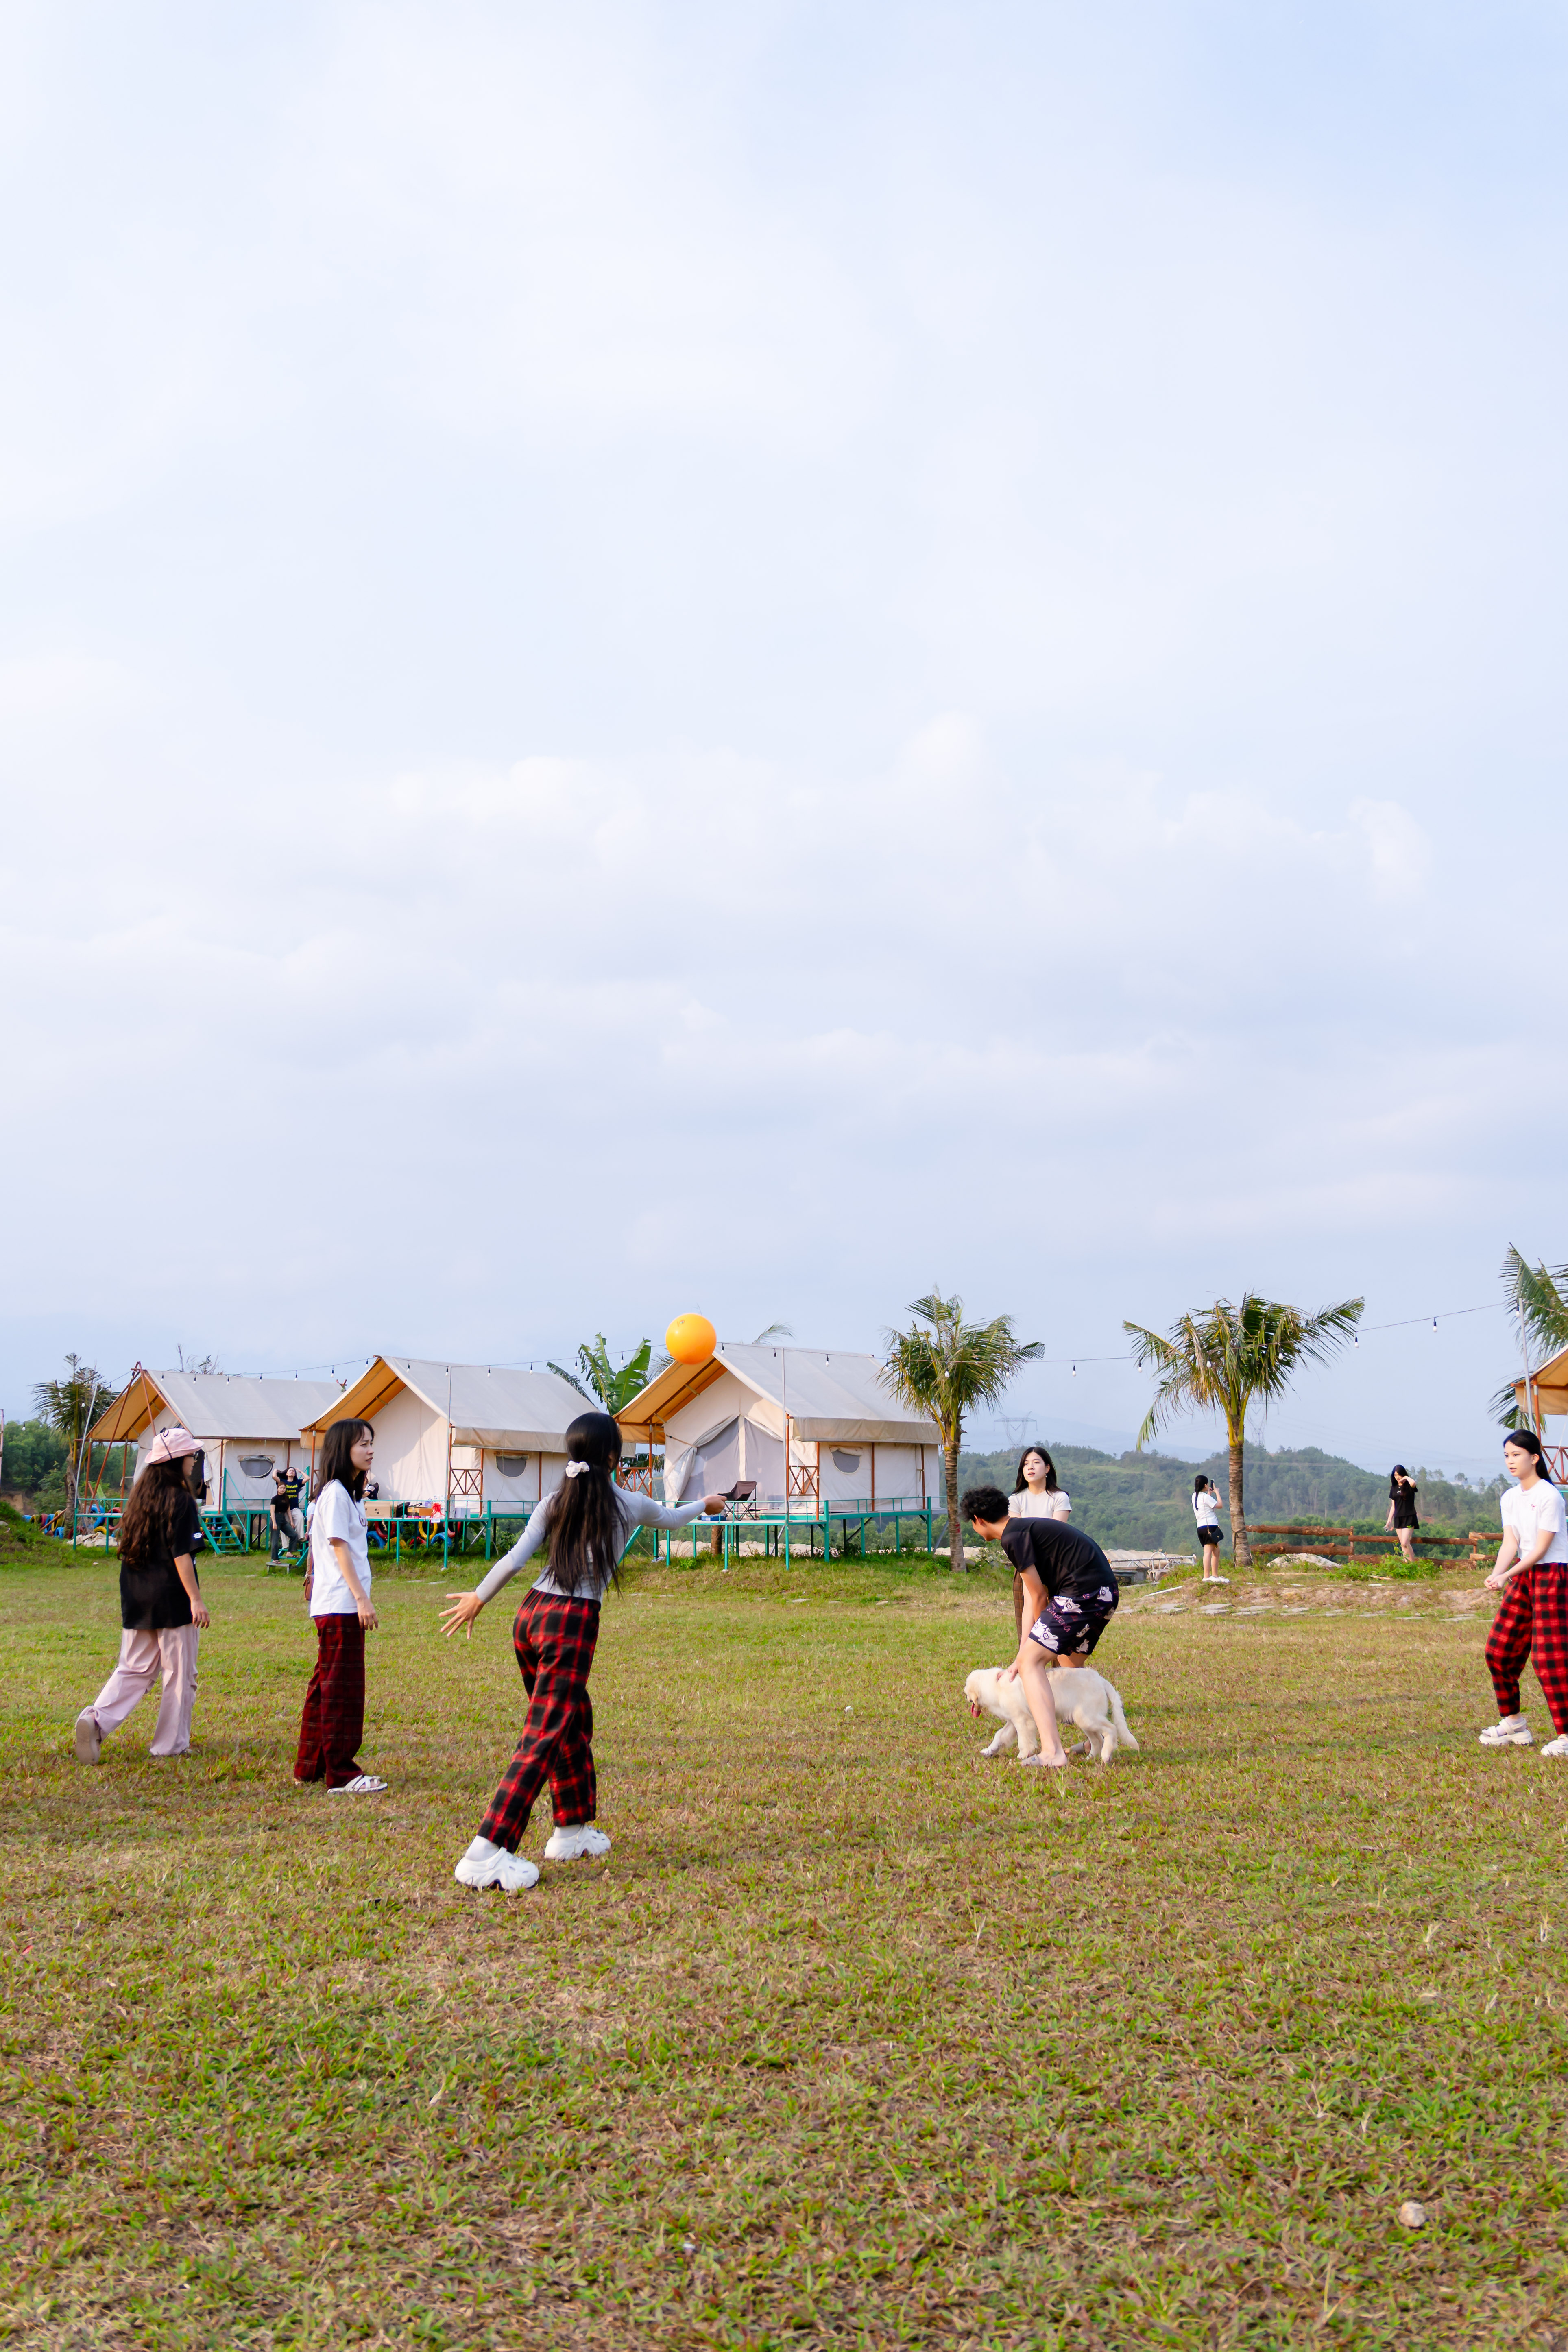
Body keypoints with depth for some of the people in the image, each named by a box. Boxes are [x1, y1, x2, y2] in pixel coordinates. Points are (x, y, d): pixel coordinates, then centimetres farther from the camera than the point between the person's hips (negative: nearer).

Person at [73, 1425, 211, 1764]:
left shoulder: (141, 1498, 10)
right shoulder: (181, 1501, -12)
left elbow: (129, 1548, 14)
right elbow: (181, 1555, -17)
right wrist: (195, 1599, -15)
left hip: (137, 1601, 7)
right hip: (172, 1599, -7)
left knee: (135, 1669, 14)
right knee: (179, 1673, 5)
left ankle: (96, 1720, -7)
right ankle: (171, 1745, 9)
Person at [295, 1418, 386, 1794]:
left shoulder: (349, 1492, 17)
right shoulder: (336, 1493, -12)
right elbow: (340, 1547, -17)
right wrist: (362, 1598, -20)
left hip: (336, 1605, 10)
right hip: (340, 1604, -10)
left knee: (326, 1685, 14)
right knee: (341, 1688, -5)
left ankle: (311, 1765, 22)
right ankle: (341, 1774, -1)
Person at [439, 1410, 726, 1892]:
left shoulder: (555, 1503, 11)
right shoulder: (629, 1505, 5)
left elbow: (515, 1559, 3)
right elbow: (672, 1518, 26)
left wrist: (478, 1599, 17)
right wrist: (704, 1505, 47)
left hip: (531, 1615, 6)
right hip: (573, 1623, -6)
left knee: (575, 1722, 22)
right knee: (545, 1738, -7)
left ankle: (572, 1829, 33)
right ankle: (486, 1852, -16)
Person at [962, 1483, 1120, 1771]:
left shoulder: (1013, 1537, -7)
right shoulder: (1026, 1529, 23)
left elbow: (1039, 1597, -4)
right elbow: (1032, 1600, 19)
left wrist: (1026, 1658, 10)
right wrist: (1022, 1657, 14)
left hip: (1083, 1593, -10)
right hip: (1106, 1593, 10)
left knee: (1032, 1662, -10)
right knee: (1068, 1666, 26)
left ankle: (1052, 1752, -21)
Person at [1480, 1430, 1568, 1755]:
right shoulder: (1510, 1498, 8)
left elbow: (1541, 1548, -16)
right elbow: (1510, 1543, 0)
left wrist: (1507, 1576, -23)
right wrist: (1497, 1574, -18)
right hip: (1523, 1575, 8)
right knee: (1499, 1649, 7)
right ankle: (1513, 1724, 21)